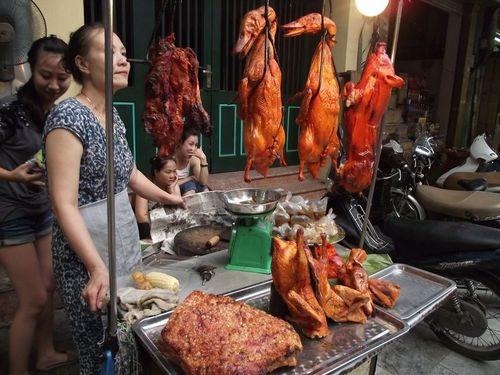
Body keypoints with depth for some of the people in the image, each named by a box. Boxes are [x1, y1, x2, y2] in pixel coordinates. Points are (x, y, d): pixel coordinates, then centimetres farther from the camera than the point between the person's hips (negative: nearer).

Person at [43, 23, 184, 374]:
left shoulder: (113, 114, 7)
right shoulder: (68, 117, -19)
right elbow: (64, 205, -23)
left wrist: (166, 197, 20)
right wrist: (98, 267, -29)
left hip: (126, 238, 8)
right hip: (89, 250, -8)